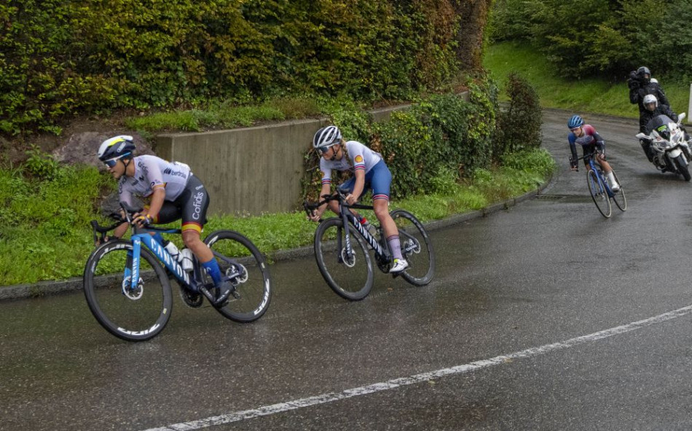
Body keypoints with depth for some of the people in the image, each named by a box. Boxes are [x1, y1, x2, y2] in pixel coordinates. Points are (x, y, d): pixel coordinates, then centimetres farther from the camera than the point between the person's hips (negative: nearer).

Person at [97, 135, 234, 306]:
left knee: (190, 239, -26)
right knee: (139, 220, -13)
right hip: (173, 200, 8)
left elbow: (160, 191, -40)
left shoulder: (146, 163, -26)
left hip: (192, 191, -8)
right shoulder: (124, 185, -3)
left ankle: (222, 284, -17)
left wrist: (148, 217, -54)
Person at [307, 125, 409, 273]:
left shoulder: (353, 147, -33)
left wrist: (354, 196, -62)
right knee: (333, 202, -14)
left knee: (381, 212, -27)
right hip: (363, 175, 7)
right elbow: (326, 188, -19)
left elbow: (360, 176, -43)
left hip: (378, 170, -7)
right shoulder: (325, 162, -15)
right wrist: (319, 211, -35)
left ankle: (399, 259, -32)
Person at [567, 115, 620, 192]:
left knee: (600, 158, -31)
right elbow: (573, 152, -23)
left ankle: (613, 182, -25)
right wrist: (574, 163, -28)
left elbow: (600, 140, -41)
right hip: (586, 146, 3)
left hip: (596, 143, -3)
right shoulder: (571, 137, -32)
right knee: (589, 169, -10)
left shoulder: (588, 128, -39)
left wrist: (602, 152, -54)